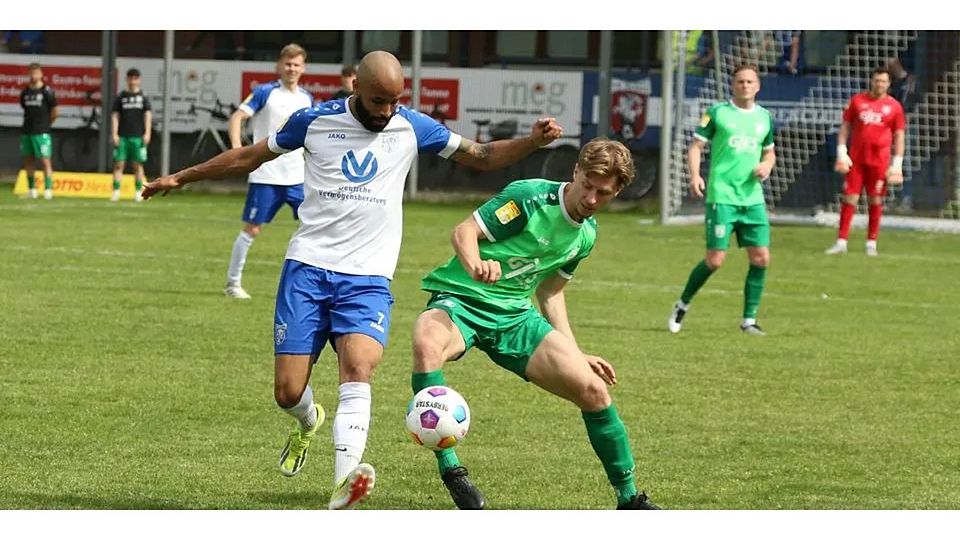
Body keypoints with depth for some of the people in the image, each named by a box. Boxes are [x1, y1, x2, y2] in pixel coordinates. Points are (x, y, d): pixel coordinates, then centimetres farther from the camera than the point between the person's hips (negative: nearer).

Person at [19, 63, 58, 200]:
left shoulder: (47, 92, -6)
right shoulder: (25, 93, 9)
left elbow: (55, 111, 0)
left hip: (42, 132, -6)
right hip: (27, 131, 6)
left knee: (45, 161, -8)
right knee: (28, 161, 9)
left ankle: (48, 189, -9)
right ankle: (32, 190, 16)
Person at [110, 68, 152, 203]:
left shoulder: (143, 97, 7)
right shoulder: (120, 97, 7)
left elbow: (148, 115, 3)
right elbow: (115, 116, 6)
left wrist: (147, 133, -8)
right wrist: (114, 134, -3)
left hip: (138, 136, 0)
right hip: (122, 136, 0)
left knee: (138, 165, 2)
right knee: (118, 164, -4)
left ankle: (139, 192, 8)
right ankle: (116, 191, -3)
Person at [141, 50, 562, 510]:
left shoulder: (412, 128, 4)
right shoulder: (315, 122, 2)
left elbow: (481, 157, 11)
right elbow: (249, 156, 15)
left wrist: (532, 141, -7)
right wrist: (181, 178, 20)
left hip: (367, 278, 0)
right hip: (307, 269, 0)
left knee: (358, 364, -28)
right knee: (288, 392, -5)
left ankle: (345, 482, -41)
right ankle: (309, 422, 34)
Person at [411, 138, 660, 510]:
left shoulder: (586, 235, 9)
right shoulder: (531, 197, -15)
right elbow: (464, 231, -18)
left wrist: (576, 355, 16)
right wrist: (475, 266, -40)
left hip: (515, 315, 7)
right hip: (461, 299, -7)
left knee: (593, 389, -6)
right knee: (426, 345, -42)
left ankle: (629, 499, 13)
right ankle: (451, 471, -35)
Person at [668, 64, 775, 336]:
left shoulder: (764, 117, 13)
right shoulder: (718, 112, 0)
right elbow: (696, 146, -1)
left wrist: (766, 166, 3)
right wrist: (695, 175, -17)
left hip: (753, 198, 5)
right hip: (722, 197, -4)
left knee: (761, 257, -4)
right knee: (715, 259, -8)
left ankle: (749, 319, 7)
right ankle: (682, 305, 14)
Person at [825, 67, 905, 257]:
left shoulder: (894, 106, 4)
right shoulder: (857, 100, 6)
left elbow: (899, 135, 7)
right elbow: (845, 126, 9)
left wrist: (897, 163, 1)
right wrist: (841, 152, 0)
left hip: (879, 161, -1)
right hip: (856, 159, 1)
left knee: (875, 201, 2)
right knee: (849, 198, 0)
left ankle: (871, 243, 10)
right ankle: (841, 242, 4)